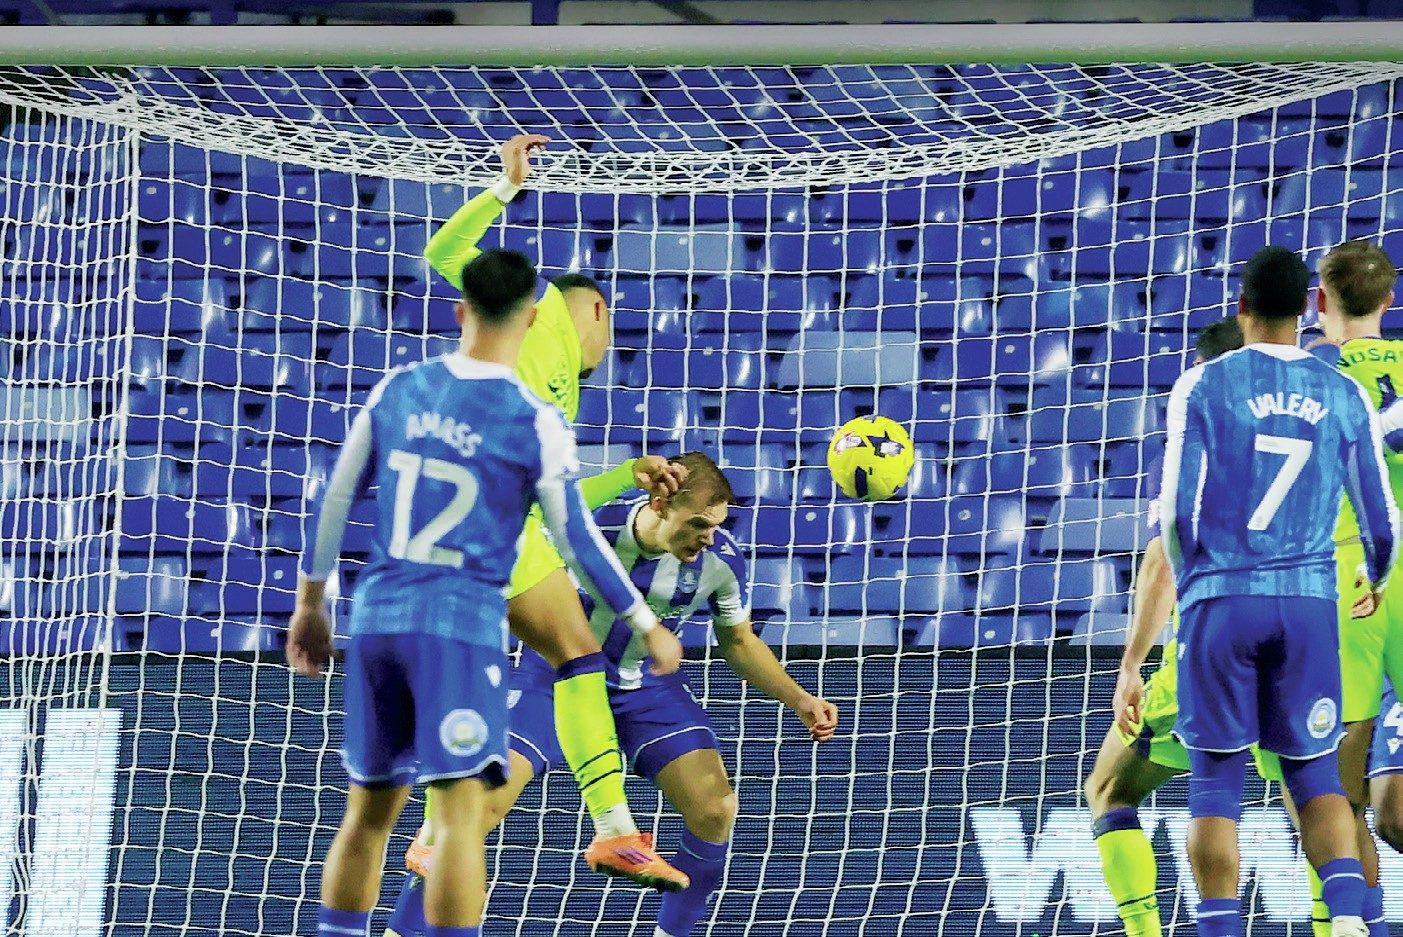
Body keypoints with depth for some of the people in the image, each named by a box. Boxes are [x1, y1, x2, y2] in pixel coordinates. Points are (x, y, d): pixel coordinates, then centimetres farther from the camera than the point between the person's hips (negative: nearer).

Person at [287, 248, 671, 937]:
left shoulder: (398, 389, 6)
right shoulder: (536, 422, -6)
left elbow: (335, 498, 12)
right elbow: (577, 540, -2)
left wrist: (311, 603, 24)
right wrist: (646, 625, 9)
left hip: (377, 614, 5)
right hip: (462, 621, -5)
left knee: (368, 812, 13)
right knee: (460, 812, -8)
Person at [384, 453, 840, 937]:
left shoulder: (720, 559, -17)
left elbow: (737, 641, 1)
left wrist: (799, 700, -5)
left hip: (647, 685, 3)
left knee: (715, 810, -15)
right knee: (480, 802, -16)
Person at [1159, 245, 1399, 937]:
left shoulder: (1201, 387, -1)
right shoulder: (1344, 396, 7)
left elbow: (1173, 510, -3)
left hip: (1220, 600, -2)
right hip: (1309, 601, 2)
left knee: (1216, 779, 5)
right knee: (1314, 775, 10)